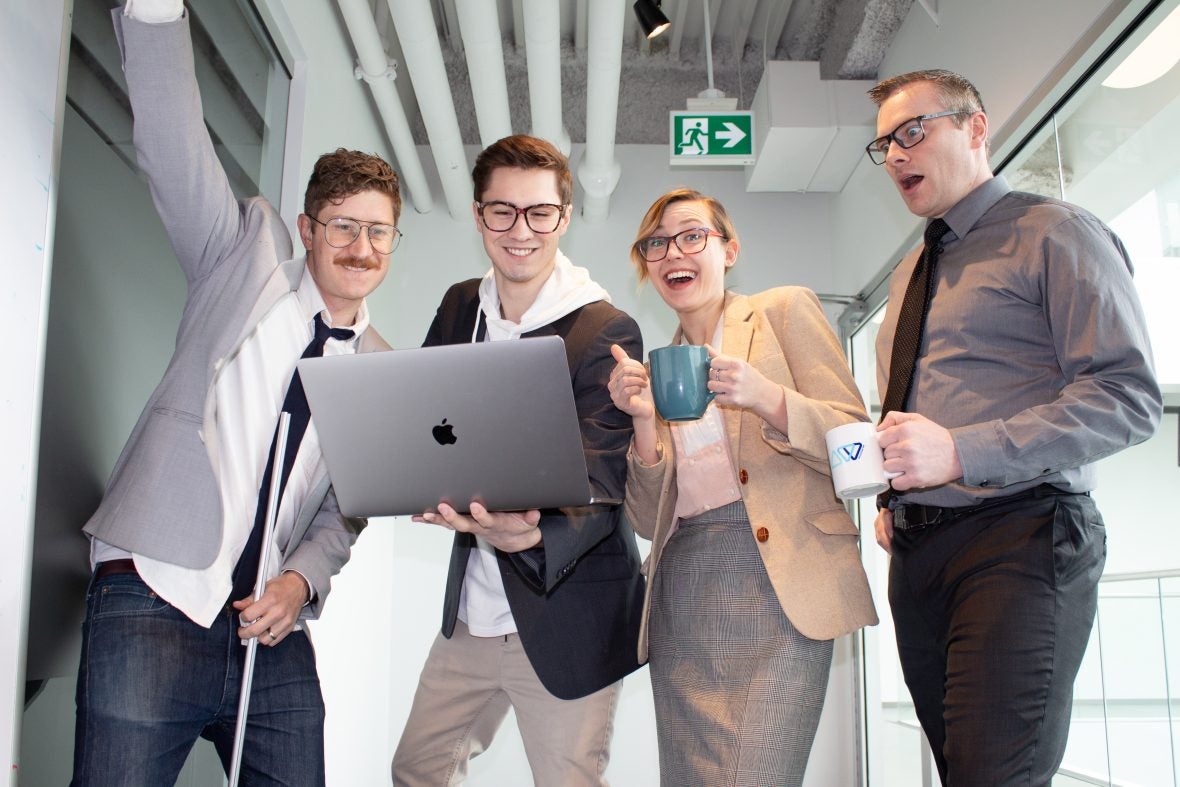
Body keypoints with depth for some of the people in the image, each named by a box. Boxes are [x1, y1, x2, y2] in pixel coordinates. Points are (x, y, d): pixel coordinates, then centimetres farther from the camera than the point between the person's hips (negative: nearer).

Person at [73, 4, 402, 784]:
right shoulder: (245, 261, 5)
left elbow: (346, 510, 11)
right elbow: (173, 141, -7)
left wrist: (300, 581, -6)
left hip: (273, 634, 4)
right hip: (155, 603, -3)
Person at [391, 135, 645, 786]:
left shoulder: (607, 332, -14)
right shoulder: (459, 308, 5)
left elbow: (600, 485, -22)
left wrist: (530, 535, -43)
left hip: (566, 618, -5)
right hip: (471, 612, 6)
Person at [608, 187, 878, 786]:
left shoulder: (785, 310, 8)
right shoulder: (653, 370, 18)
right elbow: (649, 521, 12)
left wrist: (766, 398, -17)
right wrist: (644, 421, -4)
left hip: (775, 588, -4)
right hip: (682, 598, 4)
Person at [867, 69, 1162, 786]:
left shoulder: (1053, 234, -2)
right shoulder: (912, 272, 22)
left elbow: (1129, 397, -13)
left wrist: (960, 453, -22)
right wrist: (891, 500, 11)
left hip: (1018, 539, -7)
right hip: (917, 552, 7)